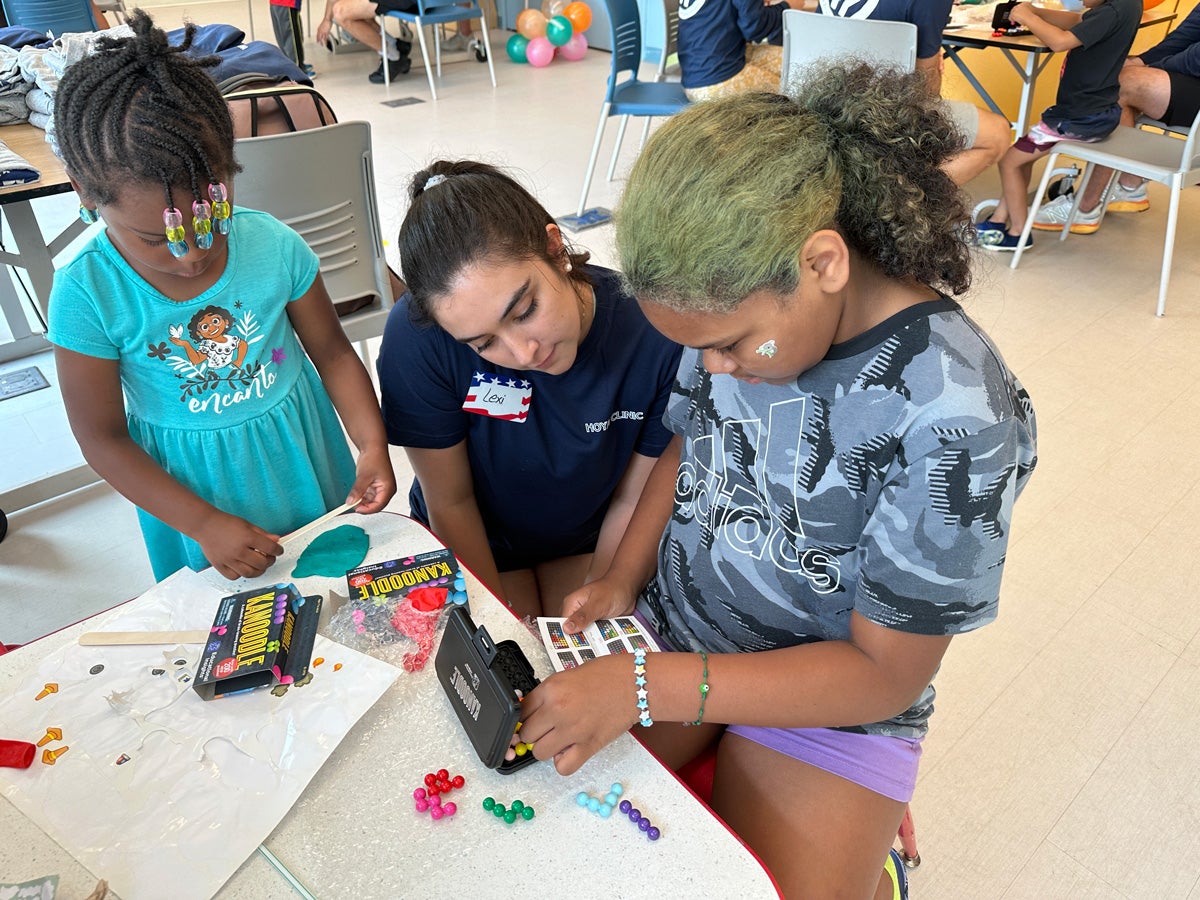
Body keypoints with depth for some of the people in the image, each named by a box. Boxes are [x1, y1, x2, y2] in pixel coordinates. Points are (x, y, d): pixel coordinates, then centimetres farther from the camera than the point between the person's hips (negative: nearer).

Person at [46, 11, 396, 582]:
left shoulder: (276, 247, -18)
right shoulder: (86, 295, -21)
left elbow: (332, 352, -5)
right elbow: (102, 440, -13)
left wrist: (372, 443, -19)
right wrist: (204, 523, -19)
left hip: (300, 450, 1)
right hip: (194, 481, -1)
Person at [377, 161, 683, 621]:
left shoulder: (658, 331, -31)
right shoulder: (416, 337, -32)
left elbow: (635, 502, -17)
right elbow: (450, 502, -18)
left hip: (592, 537, 1)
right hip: (474, 542, 0)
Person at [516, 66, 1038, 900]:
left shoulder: (953, 415, -28)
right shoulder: (740, 312, -12)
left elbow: (884, 673, -21)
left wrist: (648, 688, -27)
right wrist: (623, 577, -7)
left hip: (831, 697, -3)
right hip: (666, 627, 4)